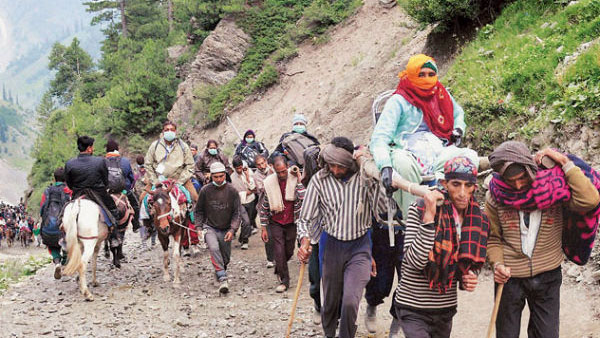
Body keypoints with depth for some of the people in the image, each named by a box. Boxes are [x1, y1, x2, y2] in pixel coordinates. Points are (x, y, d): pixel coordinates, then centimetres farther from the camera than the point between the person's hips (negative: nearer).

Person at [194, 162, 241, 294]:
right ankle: (223, 279, -31)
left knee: (225, 258, 10)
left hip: (226, 230, 2)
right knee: (214, 248, -27)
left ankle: (220, 272, 40)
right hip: (209, 227, -2)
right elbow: (199, 211, 8)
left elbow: (237, 213, -4)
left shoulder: (232, 191, -5)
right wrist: (199, 227, -2)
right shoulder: (205, 190, -4)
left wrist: (232, 230, -16)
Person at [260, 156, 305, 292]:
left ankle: (279, 269, 41)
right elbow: (264, 207, 1)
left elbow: (304, 198, -23)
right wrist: (264, 228, 0)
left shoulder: (295, 179, -10)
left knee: (289, 252, 11)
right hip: (276, 223, 0)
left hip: (291, 222, 0)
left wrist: (299, 181, -26)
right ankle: (284, 280, 7)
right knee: (279, 252, -6)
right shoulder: (269, 182, -7)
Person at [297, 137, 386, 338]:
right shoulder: (319, 180, -8)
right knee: (330, 304, 14)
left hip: (359, 246, -1)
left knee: (350, 302, -17)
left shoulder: (365, 177, -9)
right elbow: (306, 218, -2)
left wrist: (369, 181, -25)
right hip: (331, 245, 2)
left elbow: (382, 210, -17)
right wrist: (304, 241, -19)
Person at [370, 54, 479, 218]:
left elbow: (458, 113, 43)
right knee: (402, 163, -40)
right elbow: (380, 137, -8)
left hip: (439, 151, 5)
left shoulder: (442, 94, 20)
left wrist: (458, 129, 17)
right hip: (410, 153, -5)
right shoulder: (398, 101, 2)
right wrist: (385, 167, -28)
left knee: (470, 156, -24)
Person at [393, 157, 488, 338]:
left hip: (447, 309, 6)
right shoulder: (419, 209, -13)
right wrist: (429, 216, -27)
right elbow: (416, 261, -24)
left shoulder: (478, 220, 2)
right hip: (413, 309, -6)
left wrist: (469, 278, -4)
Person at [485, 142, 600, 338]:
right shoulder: (496, 196, -8)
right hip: (510, 278, 0)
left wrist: (565, 163, -23)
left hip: (548, 277, 0)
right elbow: (492, 237, 1)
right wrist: (497, 264, -17)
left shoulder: (553, 186, -11)